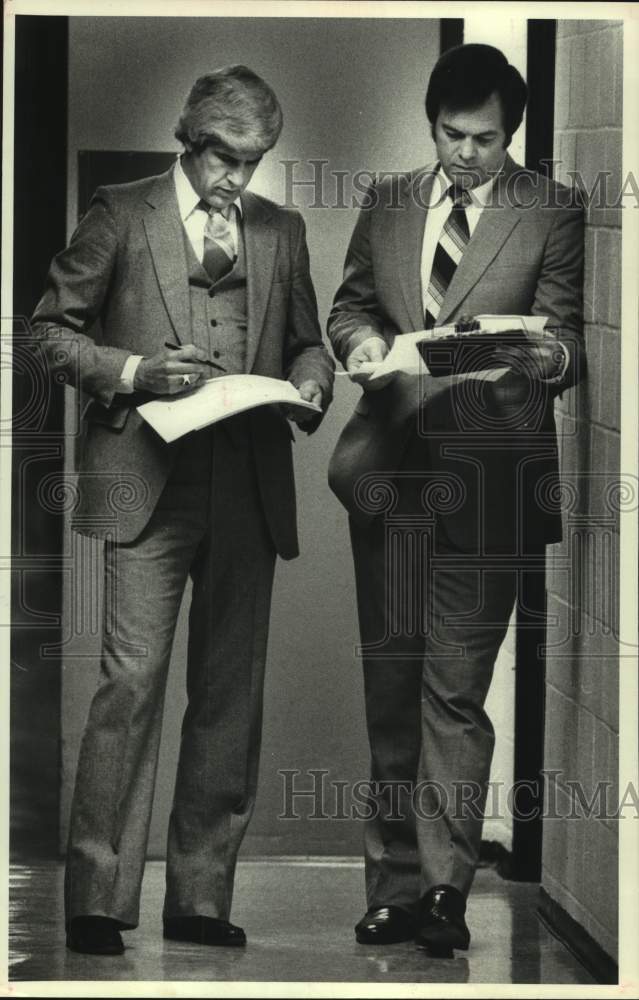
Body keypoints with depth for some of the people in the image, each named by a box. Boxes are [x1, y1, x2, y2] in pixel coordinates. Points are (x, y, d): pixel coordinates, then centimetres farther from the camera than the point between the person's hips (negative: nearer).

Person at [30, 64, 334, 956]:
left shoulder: (280, 231, 16)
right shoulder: (122, 215, 4)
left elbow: (305, 340, 24)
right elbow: (52, 329, 4)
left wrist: (309, 382, 1)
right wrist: (132, 371, -11)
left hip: (250, 490, 5)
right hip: (149, 485, -4)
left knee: (231, 696, 5)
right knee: (132, 681, -11)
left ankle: (201, 897, 12)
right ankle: (98, 899, -6)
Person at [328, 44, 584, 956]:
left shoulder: (552, 214, 1)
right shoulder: (386, 204, 13)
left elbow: (568, 332, -2)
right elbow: (349, 304, 20)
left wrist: (552, 358, -25)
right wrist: (360, 339, -3)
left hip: (488, 466, -4)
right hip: (391, 463, 4)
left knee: (455, 690, -7)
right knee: (391, 683, 8)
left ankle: (444, 888, -5)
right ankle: (395, 882, 15)